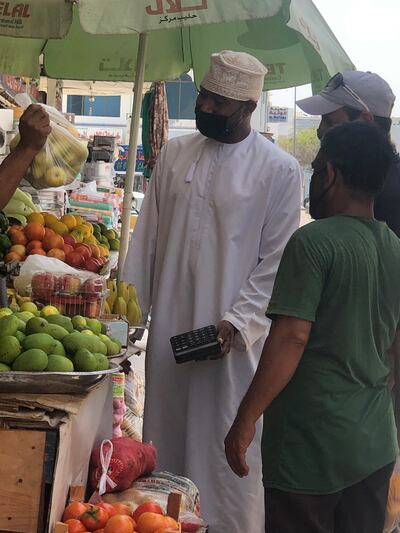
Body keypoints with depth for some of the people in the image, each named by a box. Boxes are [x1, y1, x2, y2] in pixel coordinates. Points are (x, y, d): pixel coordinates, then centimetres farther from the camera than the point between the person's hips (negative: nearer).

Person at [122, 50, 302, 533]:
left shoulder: (279, 170, -5)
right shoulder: (174, 155, 9)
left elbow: (276, 261, -6)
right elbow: (147, 237, 12)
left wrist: (237, 321, -15)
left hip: (233, 335, -4)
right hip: (168, 327, 5)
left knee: (227, 450, 0)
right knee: (164, 438, 11)